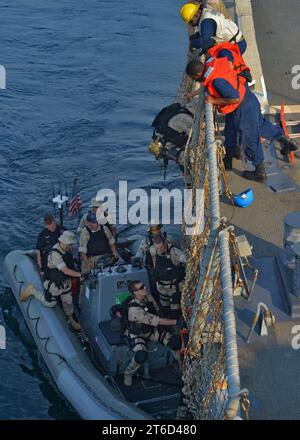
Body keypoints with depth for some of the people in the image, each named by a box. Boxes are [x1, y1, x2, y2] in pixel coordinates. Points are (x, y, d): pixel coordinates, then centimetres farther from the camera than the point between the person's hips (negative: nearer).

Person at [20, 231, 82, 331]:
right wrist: (80, 274, -37)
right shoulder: (55, 254, -35)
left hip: (64, 281, 7)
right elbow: (66, 271, -37)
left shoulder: (66, 249, -10)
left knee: (68, 301, 18)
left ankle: (71, 320, 40)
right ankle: (32, 290, 26)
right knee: (49, 303, 9)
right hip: (53, 283, -7)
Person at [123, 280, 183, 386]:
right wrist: (176, 322, -35)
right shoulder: (134, 309, -32)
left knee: (175, 341, -16)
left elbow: (157, 310, 8)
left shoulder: (147, 296, -10)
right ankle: (128, 373, -4)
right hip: (138, 334, -6)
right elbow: (156, 321, -35)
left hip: (152, 329, 6)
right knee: (141, 355, -35)